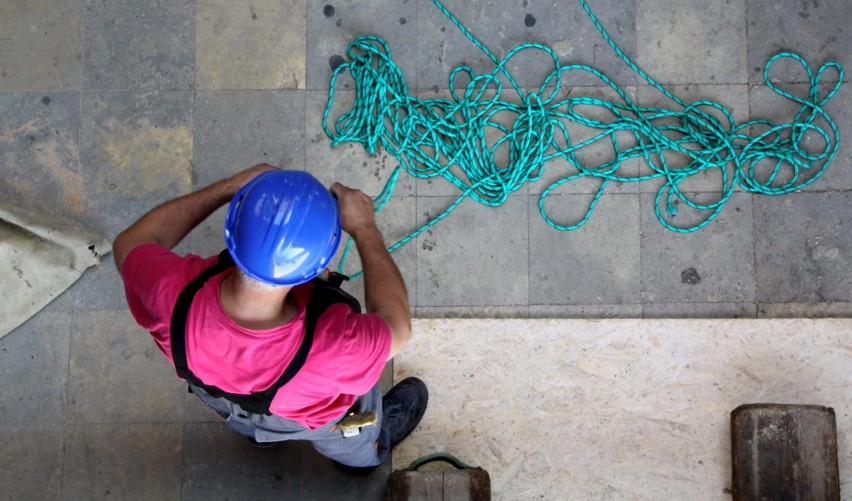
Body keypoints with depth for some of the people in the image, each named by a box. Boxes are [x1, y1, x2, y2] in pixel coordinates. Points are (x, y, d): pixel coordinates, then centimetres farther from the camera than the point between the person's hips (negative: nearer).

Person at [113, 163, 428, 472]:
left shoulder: (174, 296, -44)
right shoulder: (330, 344, -50)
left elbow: (130, 243, -19)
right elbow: (397, 326, -26)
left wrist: (229, 187, -21)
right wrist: (365, 228, -22)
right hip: (313, 418, -1)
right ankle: (363, 453, 69)